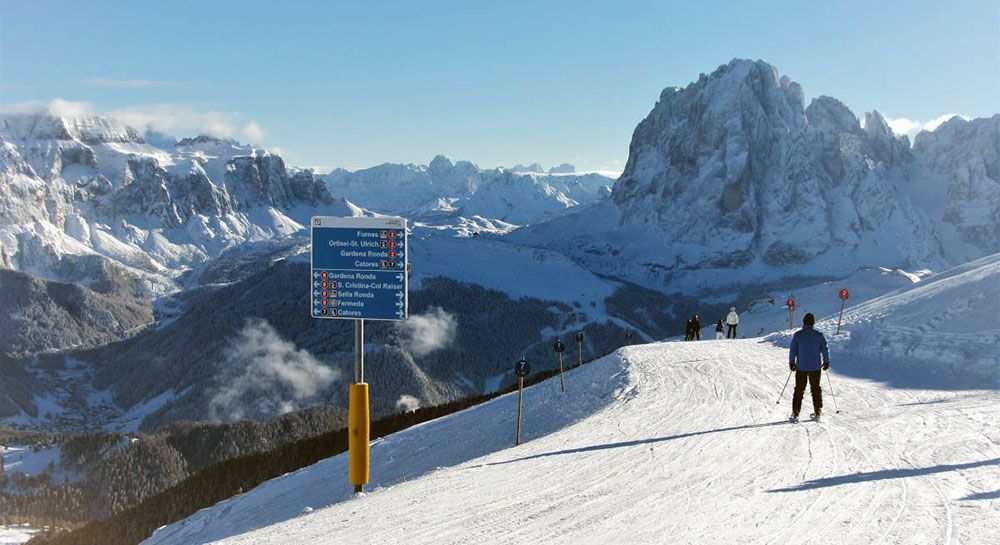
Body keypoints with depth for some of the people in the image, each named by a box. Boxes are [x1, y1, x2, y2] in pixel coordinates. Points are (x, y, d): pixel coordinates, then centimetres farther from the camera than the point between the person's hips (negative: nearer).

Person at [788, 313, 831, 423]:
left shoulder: (797, 335, -6)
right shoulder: (819, 335, -4)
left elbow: (792, 350, -3)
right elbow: (825, 349, 1)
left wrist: (791, 363, 9)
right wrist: (826, 362, 14)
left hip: (801, 367, -1)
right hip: (815, 367, 1)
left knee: (799, 390, 5)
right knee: (816, 390, 14)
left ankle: (795, 414, 0)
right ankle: (817, 413, 15)